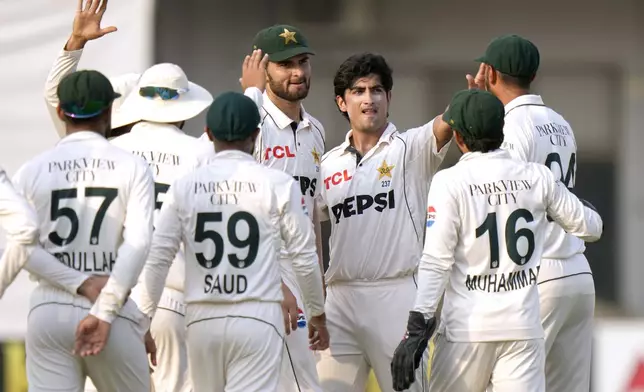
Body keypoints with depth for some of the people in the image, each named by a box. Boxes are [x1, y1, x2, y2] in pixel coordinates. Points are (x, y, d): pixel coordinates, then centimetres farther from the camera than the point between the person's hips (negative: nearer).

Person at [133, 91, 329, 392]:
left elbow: (157, 258, 1)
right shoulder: (278, 185, -2)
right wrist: (318, 315, 16)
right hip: (257, 319, -3)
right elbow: (304, 258, 2)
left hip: (202, 319, 3)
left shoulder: (184, 187, 3)